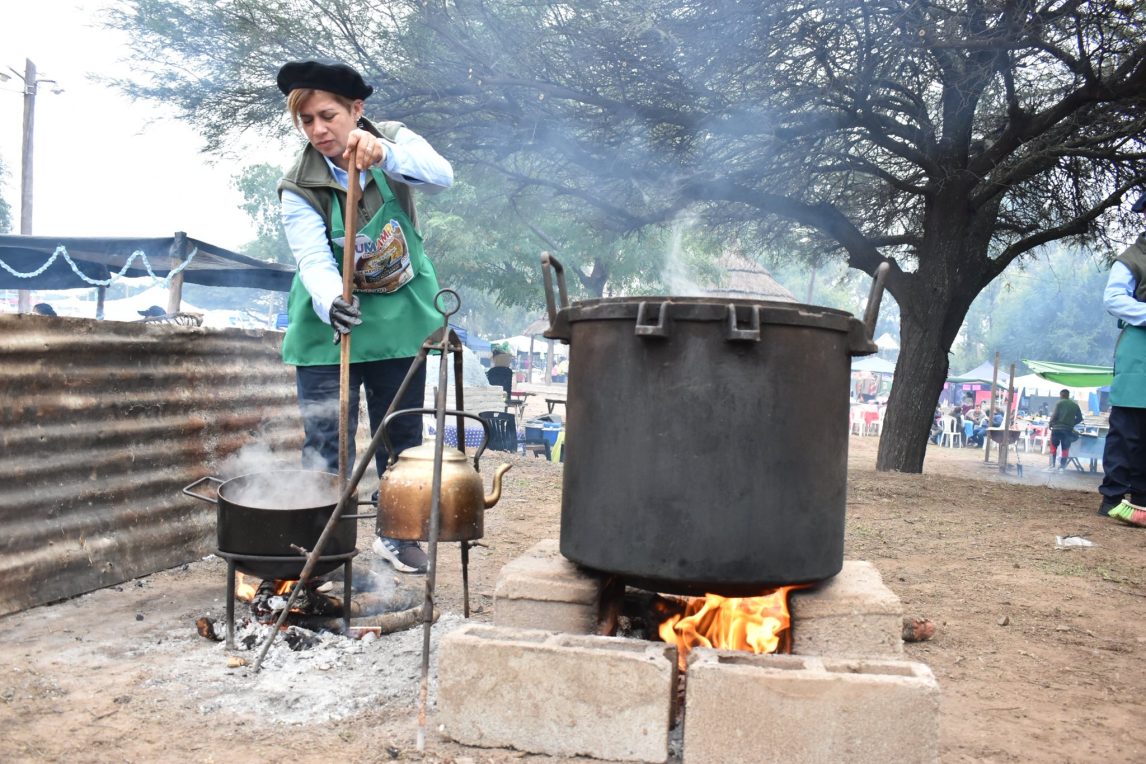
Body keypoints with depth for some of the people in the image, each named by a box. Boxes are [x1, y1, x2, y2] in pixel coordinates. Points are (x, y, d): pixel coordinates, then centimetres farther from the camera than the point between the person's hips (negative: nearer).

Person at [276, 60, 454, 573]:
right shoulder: (298, 187, -11)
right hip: (328, 324, -1)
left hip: (400, 317, 2)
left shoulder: (394, 142, -7)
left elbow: (441, 176, -27)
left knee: (401, 435, 12)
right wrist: (330, 303, -45)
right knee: (324, 445, -4)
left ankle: (398, 534, 30)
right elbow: (313, 258, -24)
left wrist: (384, 155, -45)